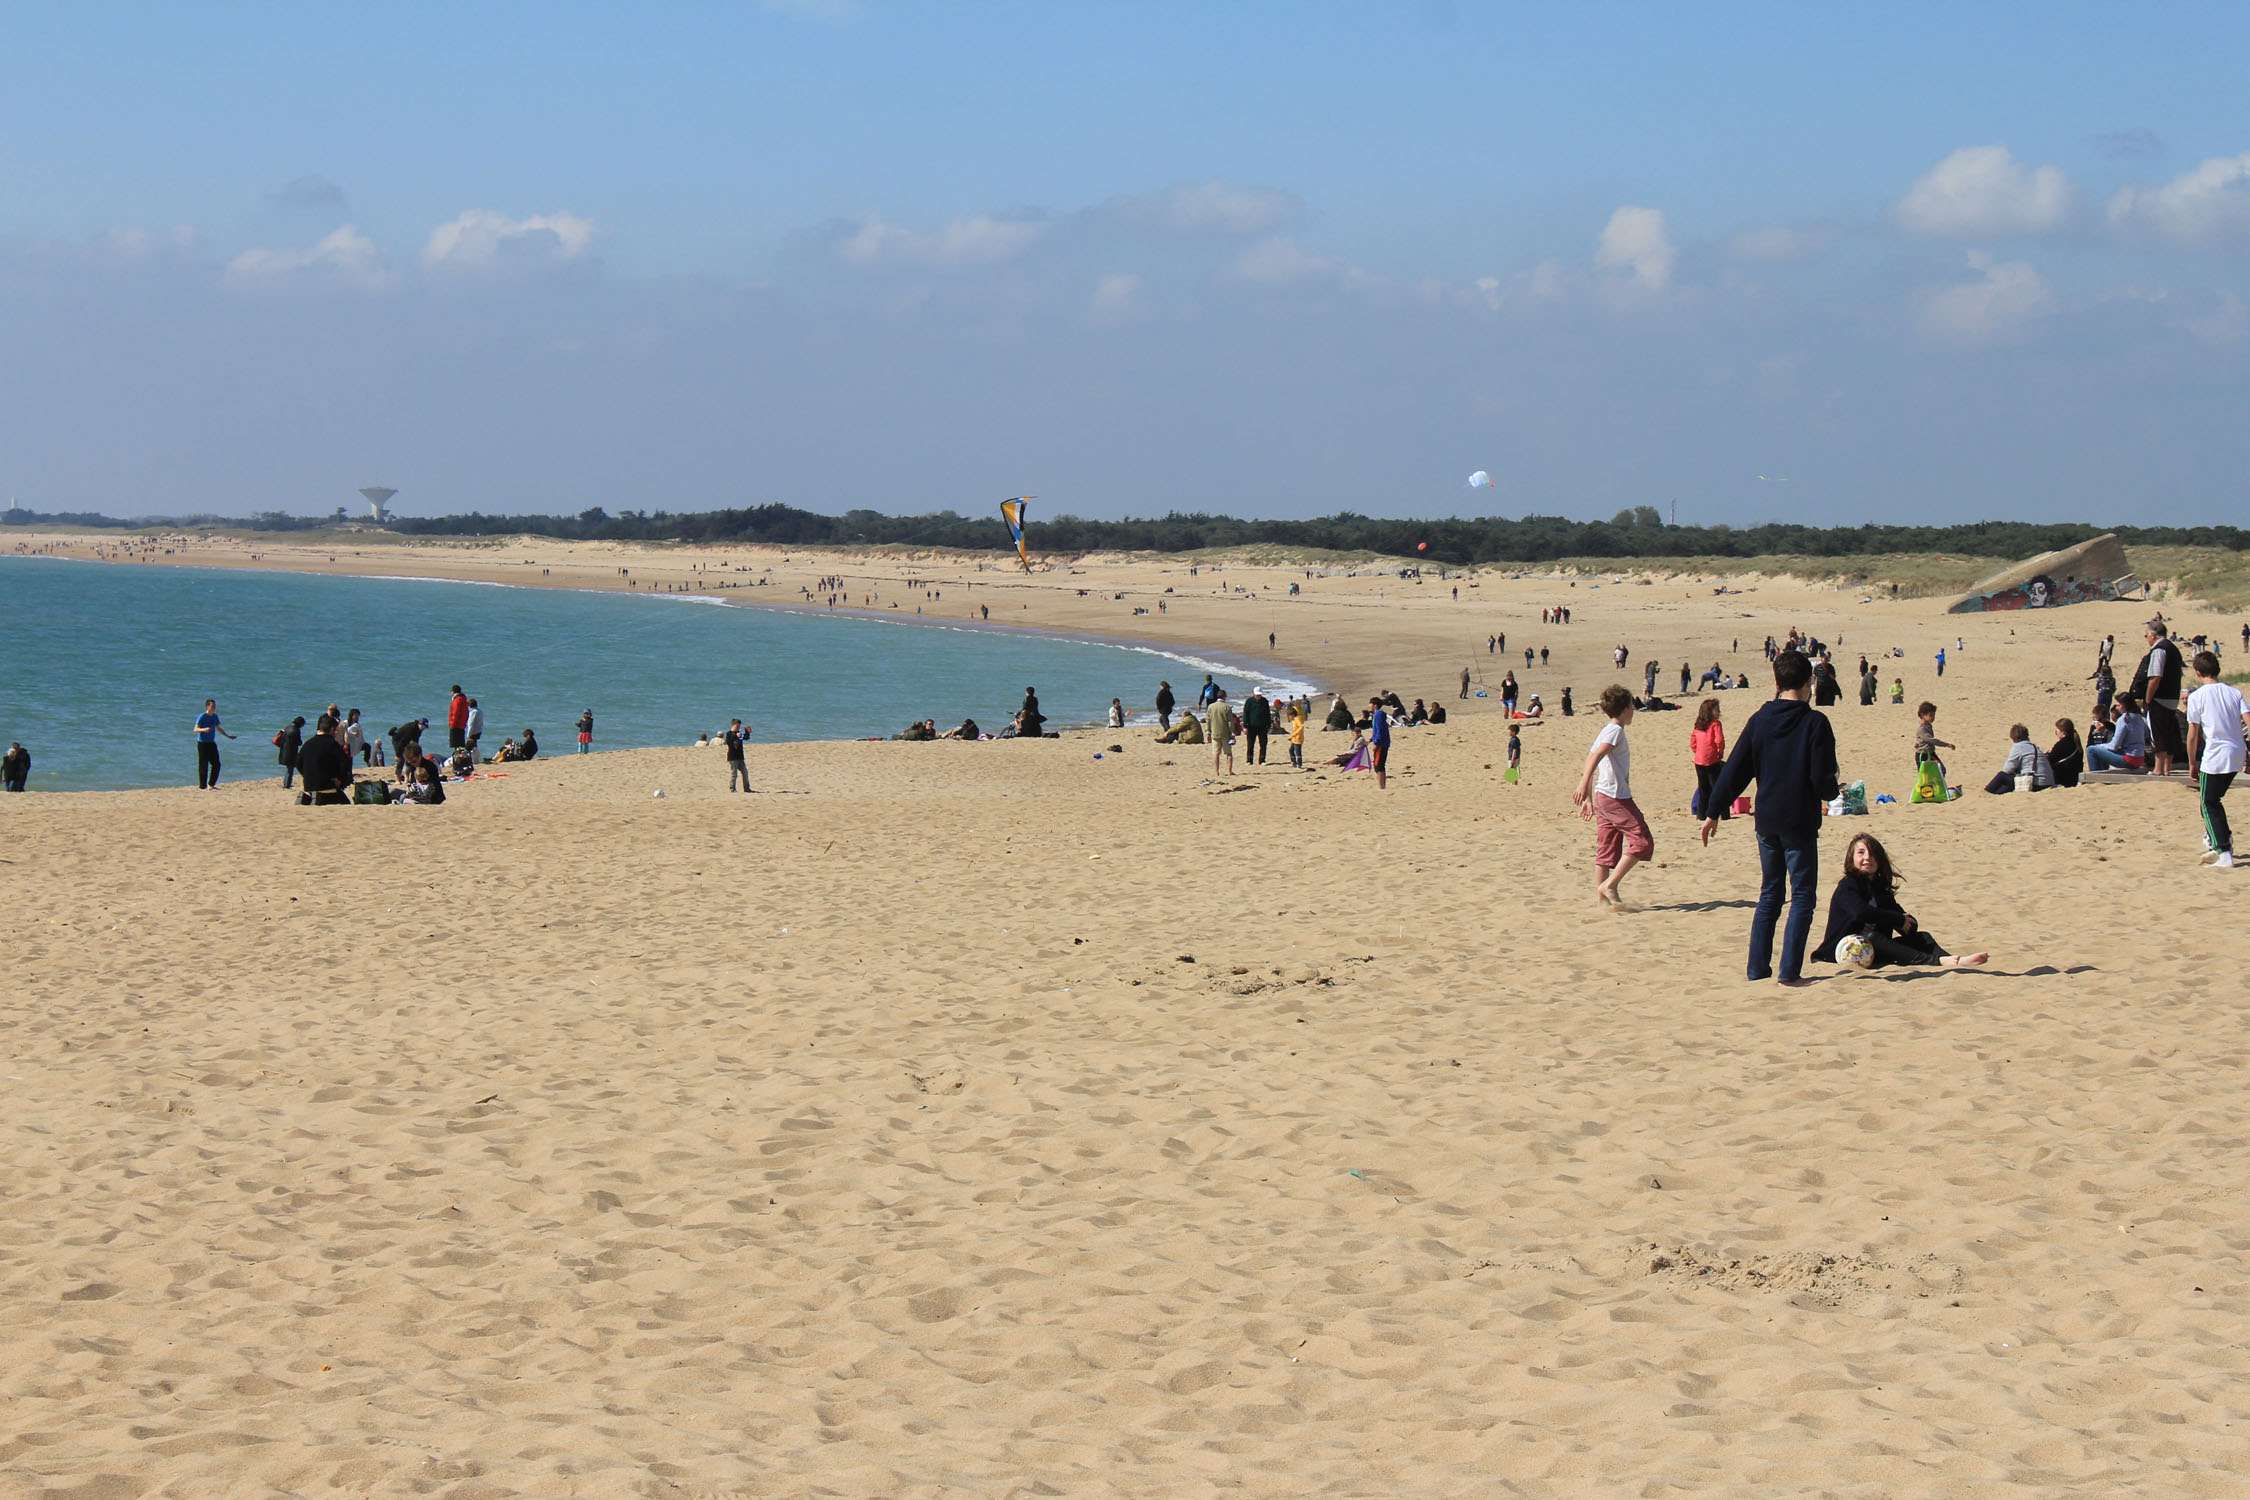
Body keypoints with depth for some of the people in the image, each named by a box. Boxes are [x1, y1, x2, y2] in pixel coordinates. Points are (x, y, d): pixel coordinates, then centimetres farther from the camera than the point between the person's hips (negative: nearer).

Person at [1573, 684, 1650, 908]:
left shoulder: (1605, 731, 18)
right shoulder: (1615, 730, -9)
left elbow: (1590, 761, 23)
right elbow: (1596, 757, -23)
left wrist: (1589, 799, 27)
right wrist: (1583, 785, -35)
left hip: (1603, 797, 10)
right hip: (1616, 797, -10)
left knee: (1607, 851, 9)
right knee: (1642, 842, -8)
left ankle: (1602, 898, 8)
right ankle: (1610, 885, -12)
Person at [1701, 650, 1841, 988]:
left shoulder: (1760, 720, 3)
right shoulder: (1814, 722, -12)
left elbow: (1734, 771, 4)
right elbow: (1823, 778, -14)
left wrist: (1713, 811, 11)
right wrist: (1831, 792, 9)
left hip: (1766, 821, 5)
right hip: (1800, 821, -5)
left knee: (1769, 893, 17)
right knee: (1802, 896, 2)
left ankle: (1757, 967, 17)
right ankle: (1789, 973, -5)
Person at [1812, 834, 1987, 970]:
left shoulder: (1881, 889, 14)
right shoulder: (1847, 886, -8)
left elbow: (1911, 927, 9)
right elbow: (1860, 913, -30)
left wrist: (1908, 922, -17)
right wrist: (1900, 920, -21)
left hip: (1875, 950, 8)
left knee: (1921, 937, -5)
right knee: (1872, 937, -36)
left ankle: (1955, 960, -39)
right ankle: (1938, 961, -49)